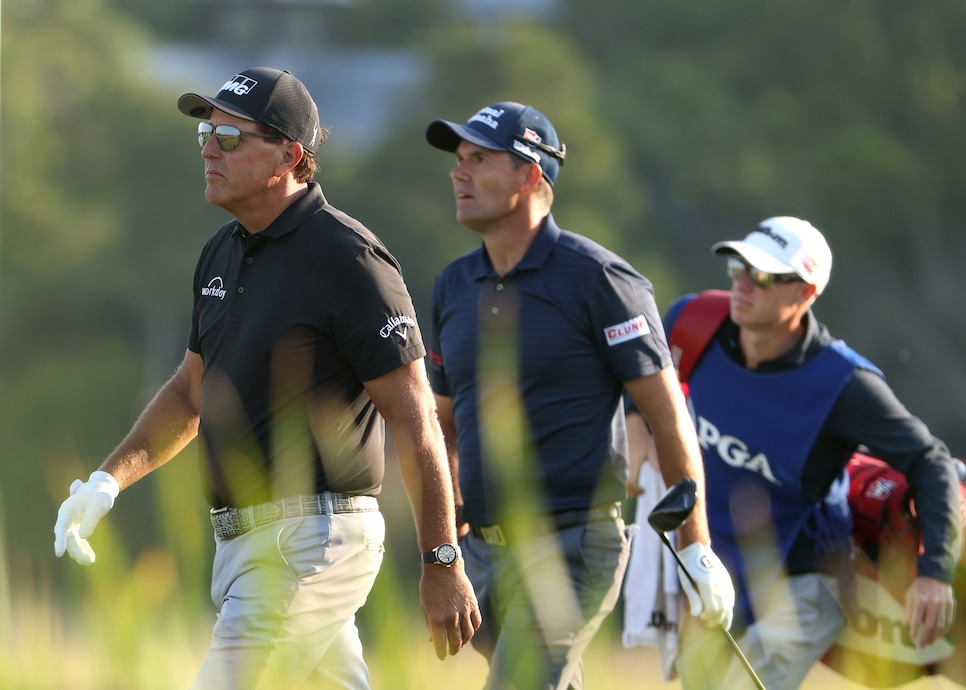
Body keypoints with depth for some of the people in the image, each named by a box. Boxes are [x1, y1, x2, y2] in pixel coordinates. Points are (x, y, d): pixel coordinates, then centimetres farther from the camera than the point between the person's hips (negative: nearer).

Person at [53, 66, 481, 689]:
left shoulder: (346, 258, -14)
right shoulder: (224, 253, 13)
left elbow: (414, 420, -15)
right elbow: (191, 390, 25)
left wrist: (443, 565, -17)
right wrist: (109, 479, 10)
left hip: (311, 542, -9)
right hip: (243, 540, 9)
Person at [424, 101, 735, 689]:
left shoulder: (597, 278, -7)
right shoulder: (454, 286, 12)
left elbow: (669, 418, -7)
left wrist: (697, 550, -9)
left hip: (572, 545, -7)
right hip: (484, 548, 7)